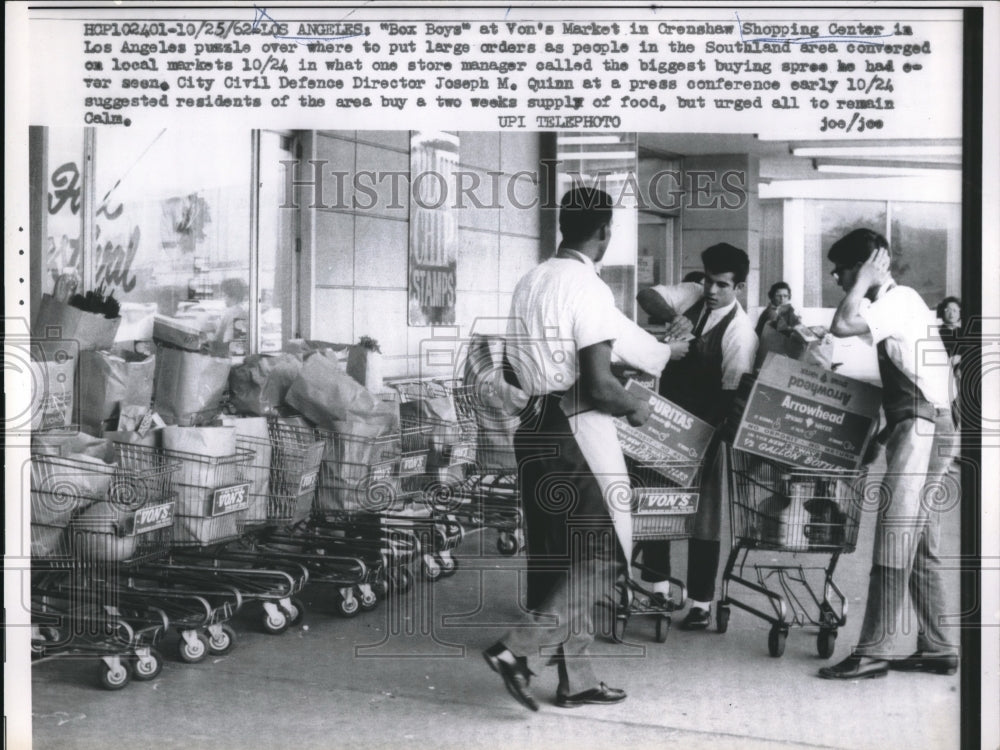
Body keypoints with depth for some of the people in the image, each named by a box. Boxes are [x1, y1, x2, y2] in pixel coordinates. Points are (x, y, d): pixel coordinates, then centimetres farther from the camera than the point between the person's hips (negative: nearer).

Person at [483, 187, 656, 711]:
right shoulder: (588, 289, -15)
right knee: (599, 554, 0)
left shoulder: (529, 283, 10)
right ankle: (520, 649, -5)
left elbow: (510, 371, 18)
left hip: (534, 428, 9)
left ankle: (575, 678, 20)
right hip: (572, 435, -9)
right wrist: (635, 408, -3)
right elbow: (599, 386, -21)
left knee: (558, 556, 13)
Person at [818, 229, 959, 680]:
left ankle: (874, 652, -10)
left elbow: (842, 326, -25)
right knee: (920, 548, 11)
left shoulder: (899, 299, -9)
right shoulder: (896, 302, 19)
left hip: (921, 429, -10)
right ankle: (936, 649, 15)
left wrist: (865, 280, -12)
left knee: (893, 540, -11)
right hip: (924, 430, 10)